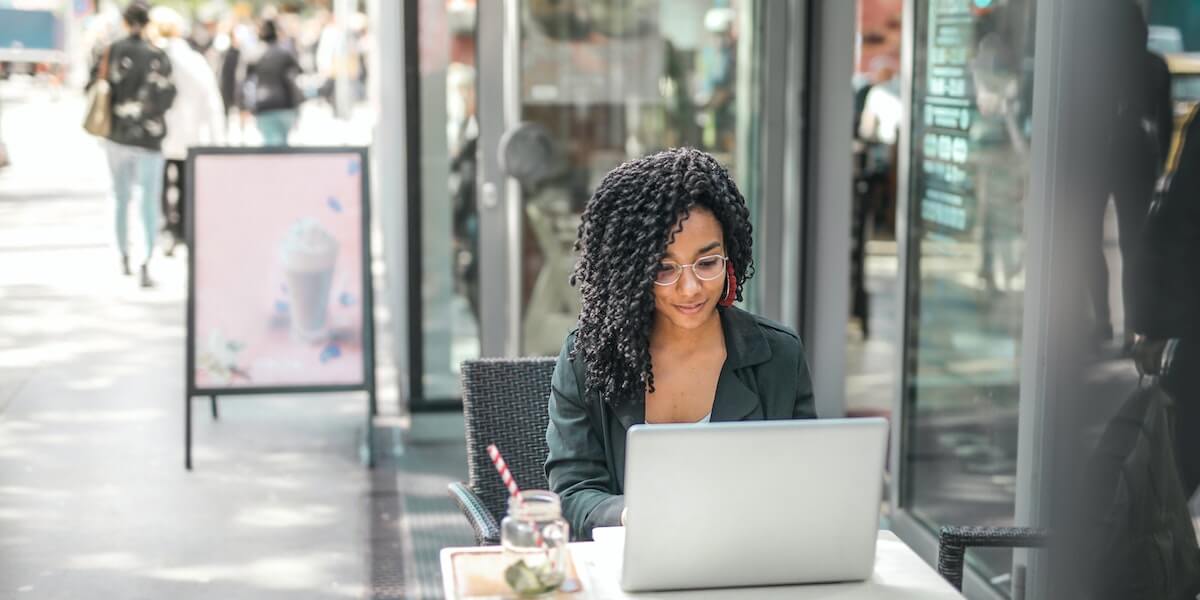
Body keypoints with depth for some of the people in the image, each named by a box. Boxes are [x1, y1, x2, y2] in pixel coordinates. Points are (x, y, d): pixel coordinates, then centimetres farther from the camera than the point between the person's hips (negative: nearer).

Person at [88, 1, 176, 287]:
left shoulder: (111, 52, -2)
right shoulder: (157, 57, -11)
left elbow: (93, 85, -1)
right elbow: (164, 99, -13)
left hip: (116, 137, 3)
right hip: (148, 140, -3)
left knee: (122, 200, 19)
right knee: (150, 203, -1)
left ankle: (124, 257, 31)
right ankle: (146, 263, -16)